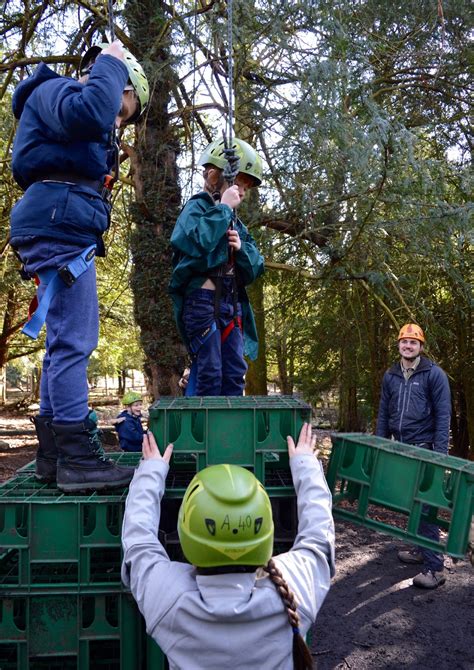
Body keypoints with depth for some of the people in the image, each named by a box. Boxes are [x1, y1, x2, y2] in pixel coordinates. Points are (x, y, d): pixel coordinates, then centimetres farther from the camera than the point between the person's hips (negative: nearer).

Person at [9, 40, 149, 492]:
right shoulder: (56, 90, 3)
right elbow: (89, 114, -21)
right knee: (74, 340, -14)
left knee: (66, 342, 8)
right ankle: (77, 457, -13)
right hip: (59, 225, -10)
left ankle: (53, 454, 12)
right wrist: (111, 65, -7)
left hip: (64, 233, 10)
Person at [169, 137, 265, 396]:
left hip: (232, 303, 7)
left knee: (235, 373, 5)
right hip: (202, 299, -7)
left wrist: (241, 248, -5)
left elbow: (254, 269, 15)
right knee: (210, 374, -8)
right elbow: (197, 242, -23)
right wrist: (223, 208, -12)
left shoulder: (237, 223, 21)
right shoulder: (197, 207, 0)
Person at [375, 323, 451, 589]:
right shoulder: (391, 376, 9)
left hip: (425, 449, -5)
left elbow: (443, 415, -9)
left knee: (425, 505, -7)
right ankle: (420, 549, 28)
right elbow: (384, 413, 14)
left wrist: (440, 453, -14)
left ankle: (435, 567, -2)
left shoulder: (434, 374, -7)